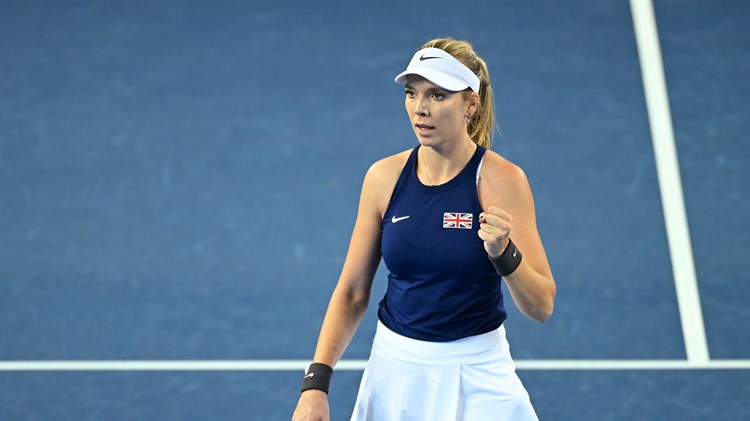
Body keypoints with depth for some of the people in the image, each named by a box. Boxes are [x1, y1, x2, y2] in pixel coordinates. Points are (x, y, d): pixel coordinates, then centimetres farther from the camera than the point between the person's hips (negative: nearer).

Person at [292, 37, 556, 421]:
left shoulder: (501, 180, -12)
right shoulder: (384, 177, -3)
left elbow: (541, 307, -13)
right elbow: (351, 292, 3)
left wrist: (503, 252, -31)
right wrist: (316, 382, -7)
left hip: (476, 378, -3)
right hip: (394, 372, 3)